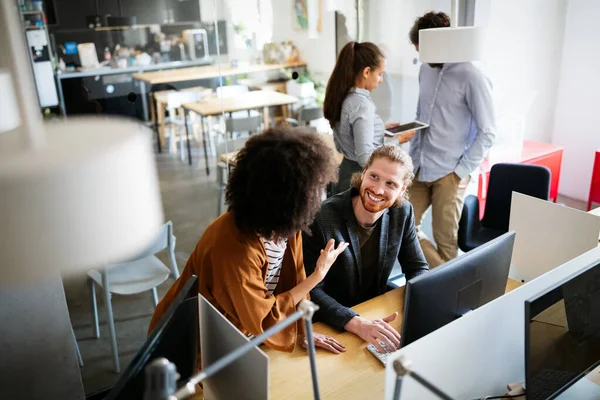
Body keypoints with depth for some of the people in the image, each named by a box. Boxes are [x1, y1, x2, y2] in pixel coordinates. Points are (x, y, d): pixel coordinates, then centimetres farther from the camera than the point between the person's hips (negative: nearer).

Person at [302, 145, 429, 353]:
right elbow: (310, 290, -23)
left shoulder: (403, 213, -6)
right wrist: (356, 323, -36)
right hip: (330, 325, -5)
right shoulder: (321, 217, -23)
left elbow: (417, 268, 2)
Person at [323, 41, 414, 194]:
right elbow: (366, 158, -26)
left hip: (347, 173, 9)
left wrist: (380, 128, 12)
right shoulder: (362, 104, -23)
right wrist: (397, 140, -15)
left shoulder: (342, 97, 3)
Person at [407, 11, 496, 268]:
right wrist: (412, 156, 11)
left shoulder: (471, 77, -12)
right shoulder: (425, 71, 9)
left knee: (445, 239, 4)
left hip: (449, 173, -7)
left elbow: (487, 133, -10)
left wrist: (461, 171, -13)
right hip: (420, 168, 7)